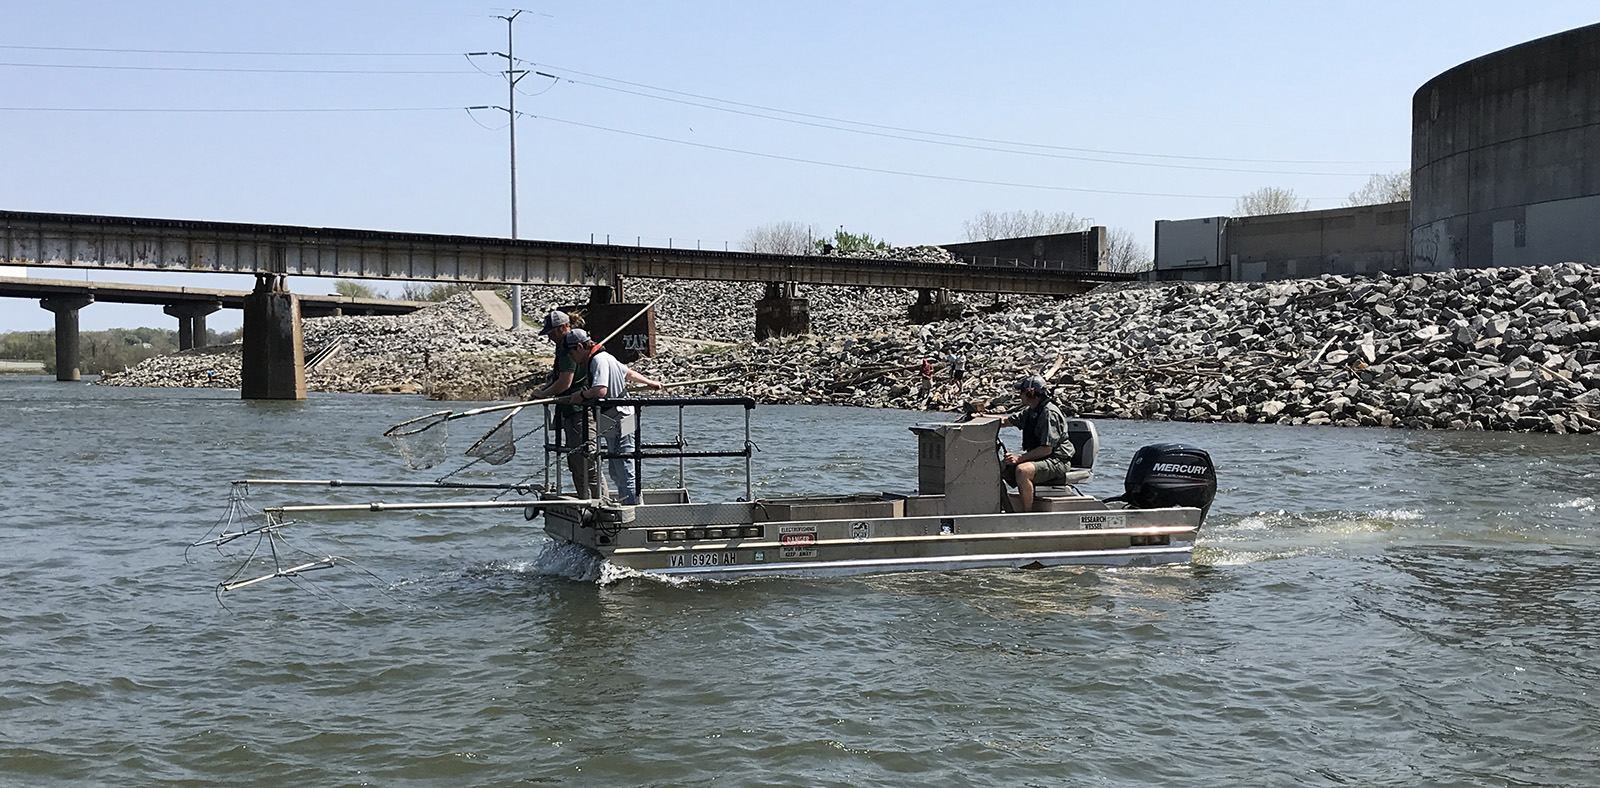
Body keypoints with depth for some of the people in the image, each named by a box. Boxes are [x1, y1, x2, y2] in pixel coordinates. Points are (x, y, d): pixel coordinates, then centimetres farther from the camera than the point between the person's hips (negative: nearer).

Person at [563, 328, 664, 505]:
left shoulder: (599, 360, -17)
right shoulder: (604, 357, 14)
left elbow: (600, 391, -31)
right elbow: (629, 373, 28)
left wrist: (582, 395, -12)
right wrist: (650, 382, 39)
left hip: (619, 426, -11)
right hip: (615, 426, 11)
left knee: (625, 474, -10)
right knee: (616, 473, 14)